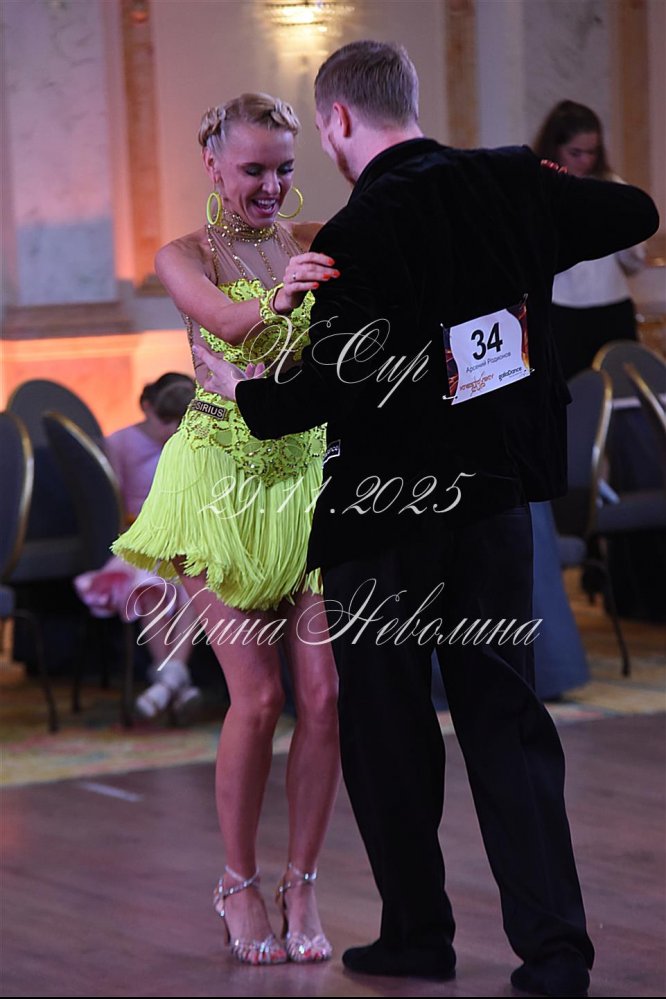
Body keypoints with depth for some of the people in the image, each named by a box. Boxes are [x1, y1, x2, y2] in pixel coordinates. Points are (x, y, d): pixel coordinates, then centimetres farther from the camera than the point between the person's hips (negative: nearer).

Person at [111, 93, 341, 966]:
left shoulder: (317, 243, 7)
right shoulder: (186, 256, -2)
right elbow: (224, 319, -24)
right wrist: (279, 300, -46)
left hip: (310, 477, 3)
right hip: (223, 479, -3)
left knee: (324, 691, -4)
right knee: (258, 696, -5)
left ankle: (302, 887, 10)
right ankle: (239, 884, 13)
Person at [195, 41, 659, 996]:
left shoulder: (356, 236, -18)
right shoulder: (511, 183, -1)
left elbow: (336, 386, -22)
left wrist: (244, 391, -5)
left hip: (385, 515, -5)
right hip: (495, 493, 5)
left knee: (387, 725, 10)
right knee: (505, 712, 9)